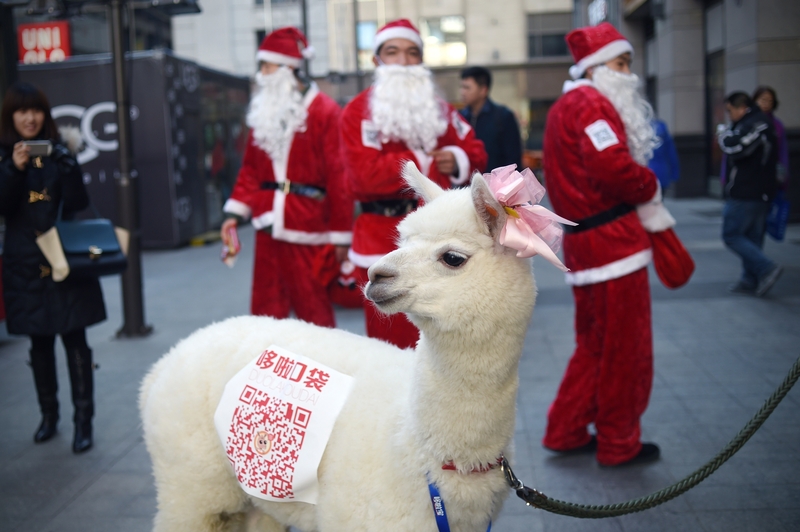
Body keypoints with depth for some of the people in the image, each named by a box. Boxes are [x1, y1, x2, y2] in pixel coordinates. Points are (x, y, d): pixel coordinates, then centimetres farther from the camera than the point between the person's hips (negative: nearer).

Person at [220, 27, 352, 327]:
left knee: (314, 313, 2)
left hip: (308, 234, -6)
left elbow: (339, 177, -10)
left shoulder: (325, 111, -7)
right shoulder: (263, 112, 14)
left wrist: (341, 235, -11)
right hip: (268, 229, 6)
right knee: (265, 312, 12)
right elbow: (251, 169, 17)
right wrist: (235, 213, 5)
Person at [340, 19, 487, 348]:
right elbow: (366, 173, -18)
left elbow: (476, 152, 15)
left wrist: (458, 160, -8)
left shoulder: (439, 108, 13)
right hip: (384, 240, -5)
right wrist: (424, 160, -11)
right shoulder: (358, 111, -5)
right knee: (392, 340, 1)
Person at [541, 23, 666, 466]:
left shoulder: (565, 107, 20)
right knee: (625, 347, 2)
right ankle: (619, 444, 14)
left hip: (582, 239, 10)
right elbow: (613, 168, -25)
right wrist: (651, 187, -6)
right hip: (612, 239, -10)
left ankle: (565, 431, 26)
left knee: (594, 344, 19)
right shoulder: (591, 103, -12)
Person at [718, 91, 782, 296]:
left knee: (732, 235, -5)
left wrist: (724, 135, -9)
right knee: (752, 237, 13)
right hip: (762, 193, 10)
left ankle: (766, 268, -14)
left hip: (745, 194, -10)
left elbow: (735, 148, -28)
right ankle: (751, 280, 17)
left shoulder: (753, 124, -16)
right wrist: (728, 136, 7)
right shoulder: (763, 122, 18)